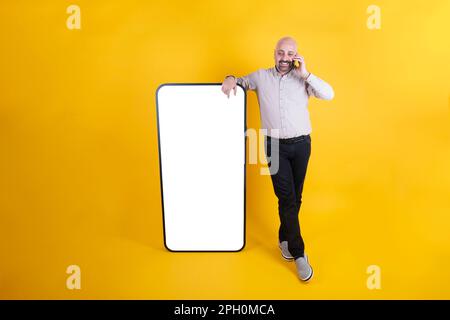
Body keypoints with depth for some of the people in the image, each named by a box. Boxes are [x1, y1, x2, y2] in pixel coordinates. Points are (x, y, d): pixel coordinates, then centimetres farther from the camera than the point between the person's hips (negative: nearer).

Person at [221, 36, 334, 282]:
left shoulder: (302, 78, 5)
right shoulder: (261, 76, 6)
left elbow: (329, 95, -4)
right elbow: (240, 82, 16)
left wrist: (305, 74, -12)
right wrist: (230, 79, -8)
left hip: (301, 144, 2)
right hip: (275, 145, -1)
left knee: (295, 197, 10)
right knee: (287, 198, -6)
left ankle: (284, 238, 31)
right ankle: (298, 253, 4)